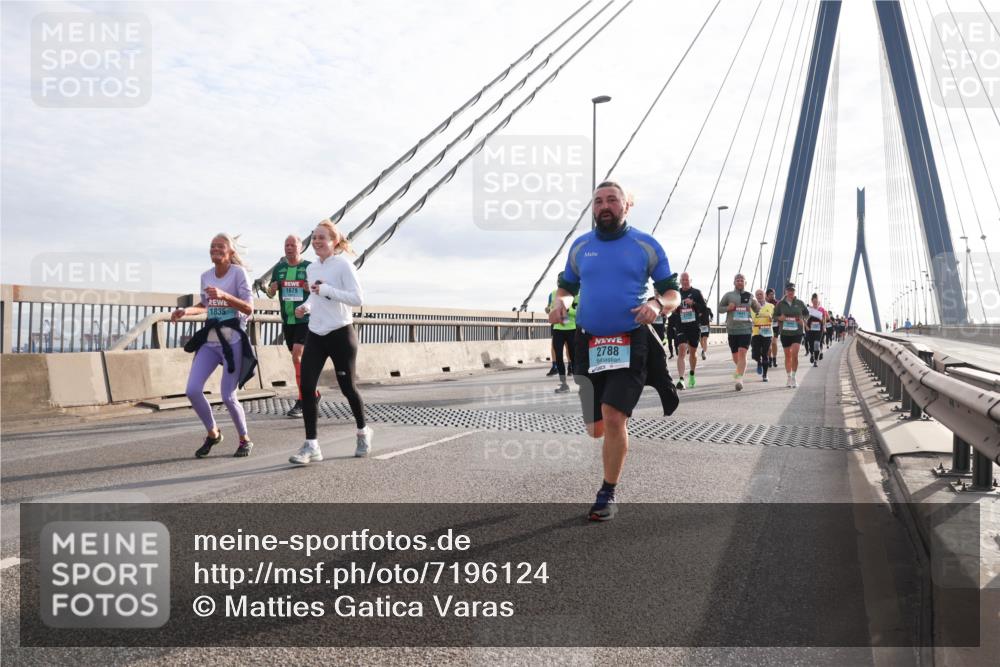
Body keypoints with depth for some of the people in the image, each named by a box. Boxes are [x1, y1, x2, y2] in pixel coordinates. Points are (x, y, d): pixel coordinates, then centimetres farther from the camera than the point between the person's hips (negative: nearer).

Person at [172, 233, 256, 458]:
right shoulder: (205, 276, 10)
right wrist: (185, 311, 5)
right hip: (209, 340, 6)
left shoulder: (238, 272, -7)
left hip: (233, 341, -5)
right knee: (192, 390, -5)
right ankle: (213, 433, 19)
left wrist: (223, 295, -27)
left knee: (228, 396, -6)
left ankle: (245, 439, 18)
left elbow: (249, 309, -14)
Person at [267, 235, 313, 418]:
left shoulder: (309, 267, -5)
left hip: (305, 320, -6)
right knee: (300, 360, 13)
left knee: (297, 356, -17)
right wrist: (271, 289, -10)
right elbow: (270, 294, 13)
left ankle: (301, 401, -13)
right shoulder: (279, 268, 8)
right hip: (287, 320, 6)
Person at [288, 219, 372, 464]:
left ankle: (363, 432, 32)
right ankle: (311, 445, 1)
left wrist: (327, 289, -23)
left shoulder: (344, 265, -9)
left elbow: (357, 298, -16)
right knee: (306, 388, -6)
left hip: (340, 334, -5)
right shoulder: (311, 268, 10)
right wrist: (305, 307, 3)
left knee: (347, 387, 6)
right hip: (315, 334, 6)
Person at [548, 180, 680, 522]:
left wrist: (657, 304, -18)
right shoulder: (580, 246, 10)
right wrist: (561, 302, -3)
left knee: (613, 419, -15)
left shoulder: (646, 245, 2)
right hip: (588, 343, 4)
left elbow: (673, 293, 5)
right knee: (596, 429, 7)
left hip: (631, 343, -3)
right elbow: (567, 287, 20)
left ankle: (607, 496, 2)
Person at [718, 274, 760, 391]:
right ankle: (741, 369, 42)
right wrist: (728, 308, -10)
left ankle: (739, 379, -17)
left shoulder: (750, 296, 10)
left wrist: (757, 304, -1)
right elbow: (719, 308, 9)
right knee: (735, 355, 11)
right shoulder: (728, 295, 5)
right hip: (732, 329, 1)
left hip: (746, 328, -1)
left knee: (742, 353, -14)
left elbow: (758, 310, 21)